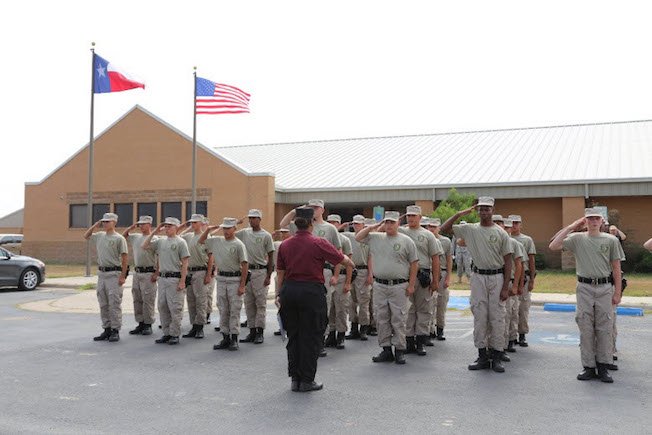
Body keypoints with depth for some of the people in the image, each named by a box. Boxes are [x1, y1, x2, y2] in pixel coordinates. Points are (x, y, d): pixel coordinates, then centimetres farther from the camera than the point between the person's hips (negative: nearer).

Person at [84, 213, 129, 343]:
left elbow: (125, 257, -10)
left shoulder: (119, 238, -7)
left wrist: (123, 276, -15)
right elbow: (86, 236, 31)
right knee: (103, 304, 11)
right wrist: (95, 225, 14)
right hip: (101, 273, 7)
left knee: (114, 304, -6)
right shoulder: (99, 236, 14)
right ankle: (107, 330, 18)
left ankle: (115, 331, -1)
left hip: (114, 274, -7)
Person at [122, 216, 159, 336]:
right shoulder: (135, 237, 13)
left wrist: (157, 273, -17)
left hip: (148, 273, -8)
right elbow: (123, 236, 29)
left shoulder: (154, 239, -8)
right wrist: (131, 228, 12)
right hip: (137, 272, 8)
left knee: (148, 300, -4)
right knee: (137, 300, 11)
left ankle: (148, 325, 3)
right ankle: (141, 324, 19)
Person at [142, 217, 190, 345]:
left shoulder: (180, 242, -5)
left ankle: (175, 335, 5)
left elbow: (184, 263, -8)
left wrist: (182, 282, -15)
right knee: (162, 306, 10)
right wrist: (153, 232, 7)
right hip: (162, 277, 7)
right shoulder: (160, 241, 14)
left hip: (174, 278, -7)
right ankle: (166, 333, 19)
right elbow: (144, 246, 13)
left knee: (175, 308, -4)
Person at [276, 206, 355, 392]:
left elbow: (281, 273, 9)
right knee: (311, 337, 6)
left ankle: (295, 379, 20)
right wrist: (351, 263, 20)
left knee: (293, 335, 14)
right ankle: (306, 381, 11)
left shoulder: (285, 245, 4)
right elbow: (342, 259, -2)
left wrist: (280, 294, 18)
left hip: (289, 290, 5)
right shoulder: (318, 243, -9)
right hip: (311, 291, -5)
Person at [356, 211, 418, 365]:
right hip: (379, 286, 4)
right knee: (382, 319, 5)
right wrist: (373, 227, 9)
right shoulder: (375, 238, 12)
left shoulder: (406, 241, 2)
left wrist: (411, 284, -4)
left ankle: (399, 350, 6)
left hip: (399, 286, -3)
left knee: (398, 319, -2)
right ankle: (386, 350, 13)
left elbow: (414, 263, 2)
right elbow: (358, 238, 16)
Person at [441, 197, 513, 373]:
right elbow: (444, 229, 5)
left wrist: (506, 287, -7)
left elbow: (508, 261, -1)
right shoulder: (470, 229, 7)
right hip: (478, 277, 2)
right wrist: (460, 214, -2)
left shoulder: (501, 233, 1)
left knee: (497, 317, 0)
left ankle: (497, 356, 8)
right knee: (479, 317, 3)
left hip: (497, 277, -1)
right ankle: (482, 356, 11)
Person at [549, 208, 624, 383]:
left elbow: (616, 268, 6)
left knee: (604, 328, 1)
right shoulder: (577, 239, 7)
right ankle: (589, 367, 10)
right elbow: (553, 246, -6)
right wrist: (570, 228, -5)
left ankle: (603, 367, 11)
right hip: (584, 288, 0)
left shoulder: (611, 240, 7)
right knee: (585, 329, 2)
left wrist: (617, 292, 1)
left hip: (605, 288, 0)